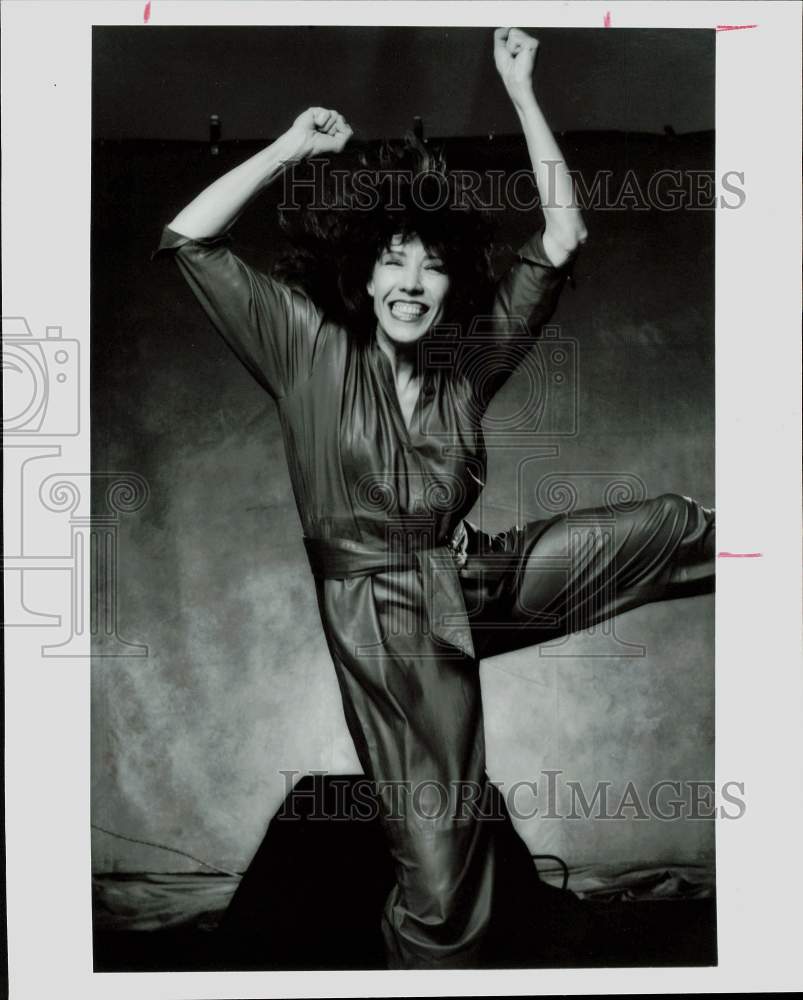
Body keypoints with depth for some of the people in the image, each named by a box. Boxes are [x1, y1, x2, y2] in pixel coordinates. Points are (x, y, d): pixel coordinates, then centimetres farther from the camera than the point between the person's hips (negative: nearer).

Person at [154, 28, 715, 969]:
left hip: (478, 581, 4)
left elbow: (560, 239, 2)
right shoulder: (314, 350, -4)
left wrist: (521, 90, 2)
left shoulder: (466, 371, 3)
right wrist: (290, 146, -6)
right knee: (437, 872, -3)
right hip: (388, 622, -4)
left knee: (678, 526, 9)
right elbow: (188, 241, -9)